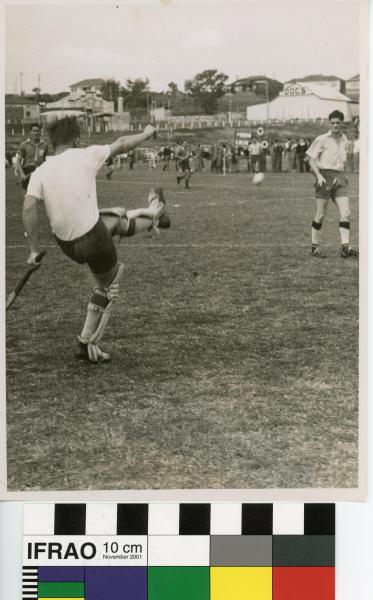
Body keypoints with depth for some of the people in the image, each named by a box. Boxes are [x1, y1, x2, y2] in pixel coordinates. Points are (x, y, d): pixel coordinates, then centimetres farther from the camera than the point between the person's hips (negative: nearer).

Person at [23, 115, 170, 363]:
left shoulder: (40, 172, -1)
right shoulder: (85, 155, -8)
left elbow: (29, 208, -14)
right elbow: (121, 145, 7)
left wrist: (34, 248, -9)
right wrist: (146, 134, 25)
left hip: (65, 243, 7)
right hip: (93, 237, -7)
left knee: (118, 219, 31)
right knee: (107, 288, 18)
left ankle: (150, 216, 55)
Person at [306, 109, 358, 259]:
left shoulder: (344, 140, 14)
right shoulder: (322, 139, -2)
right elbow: (312, 160, -2)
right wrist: (319, 175, -16)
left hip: (339, 178, 5)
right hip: (325, 176, -5)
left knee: (345, 213, -7)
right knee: (320, 214, -2)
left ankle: (345, 247, -9)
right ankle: (314, 247, 10)